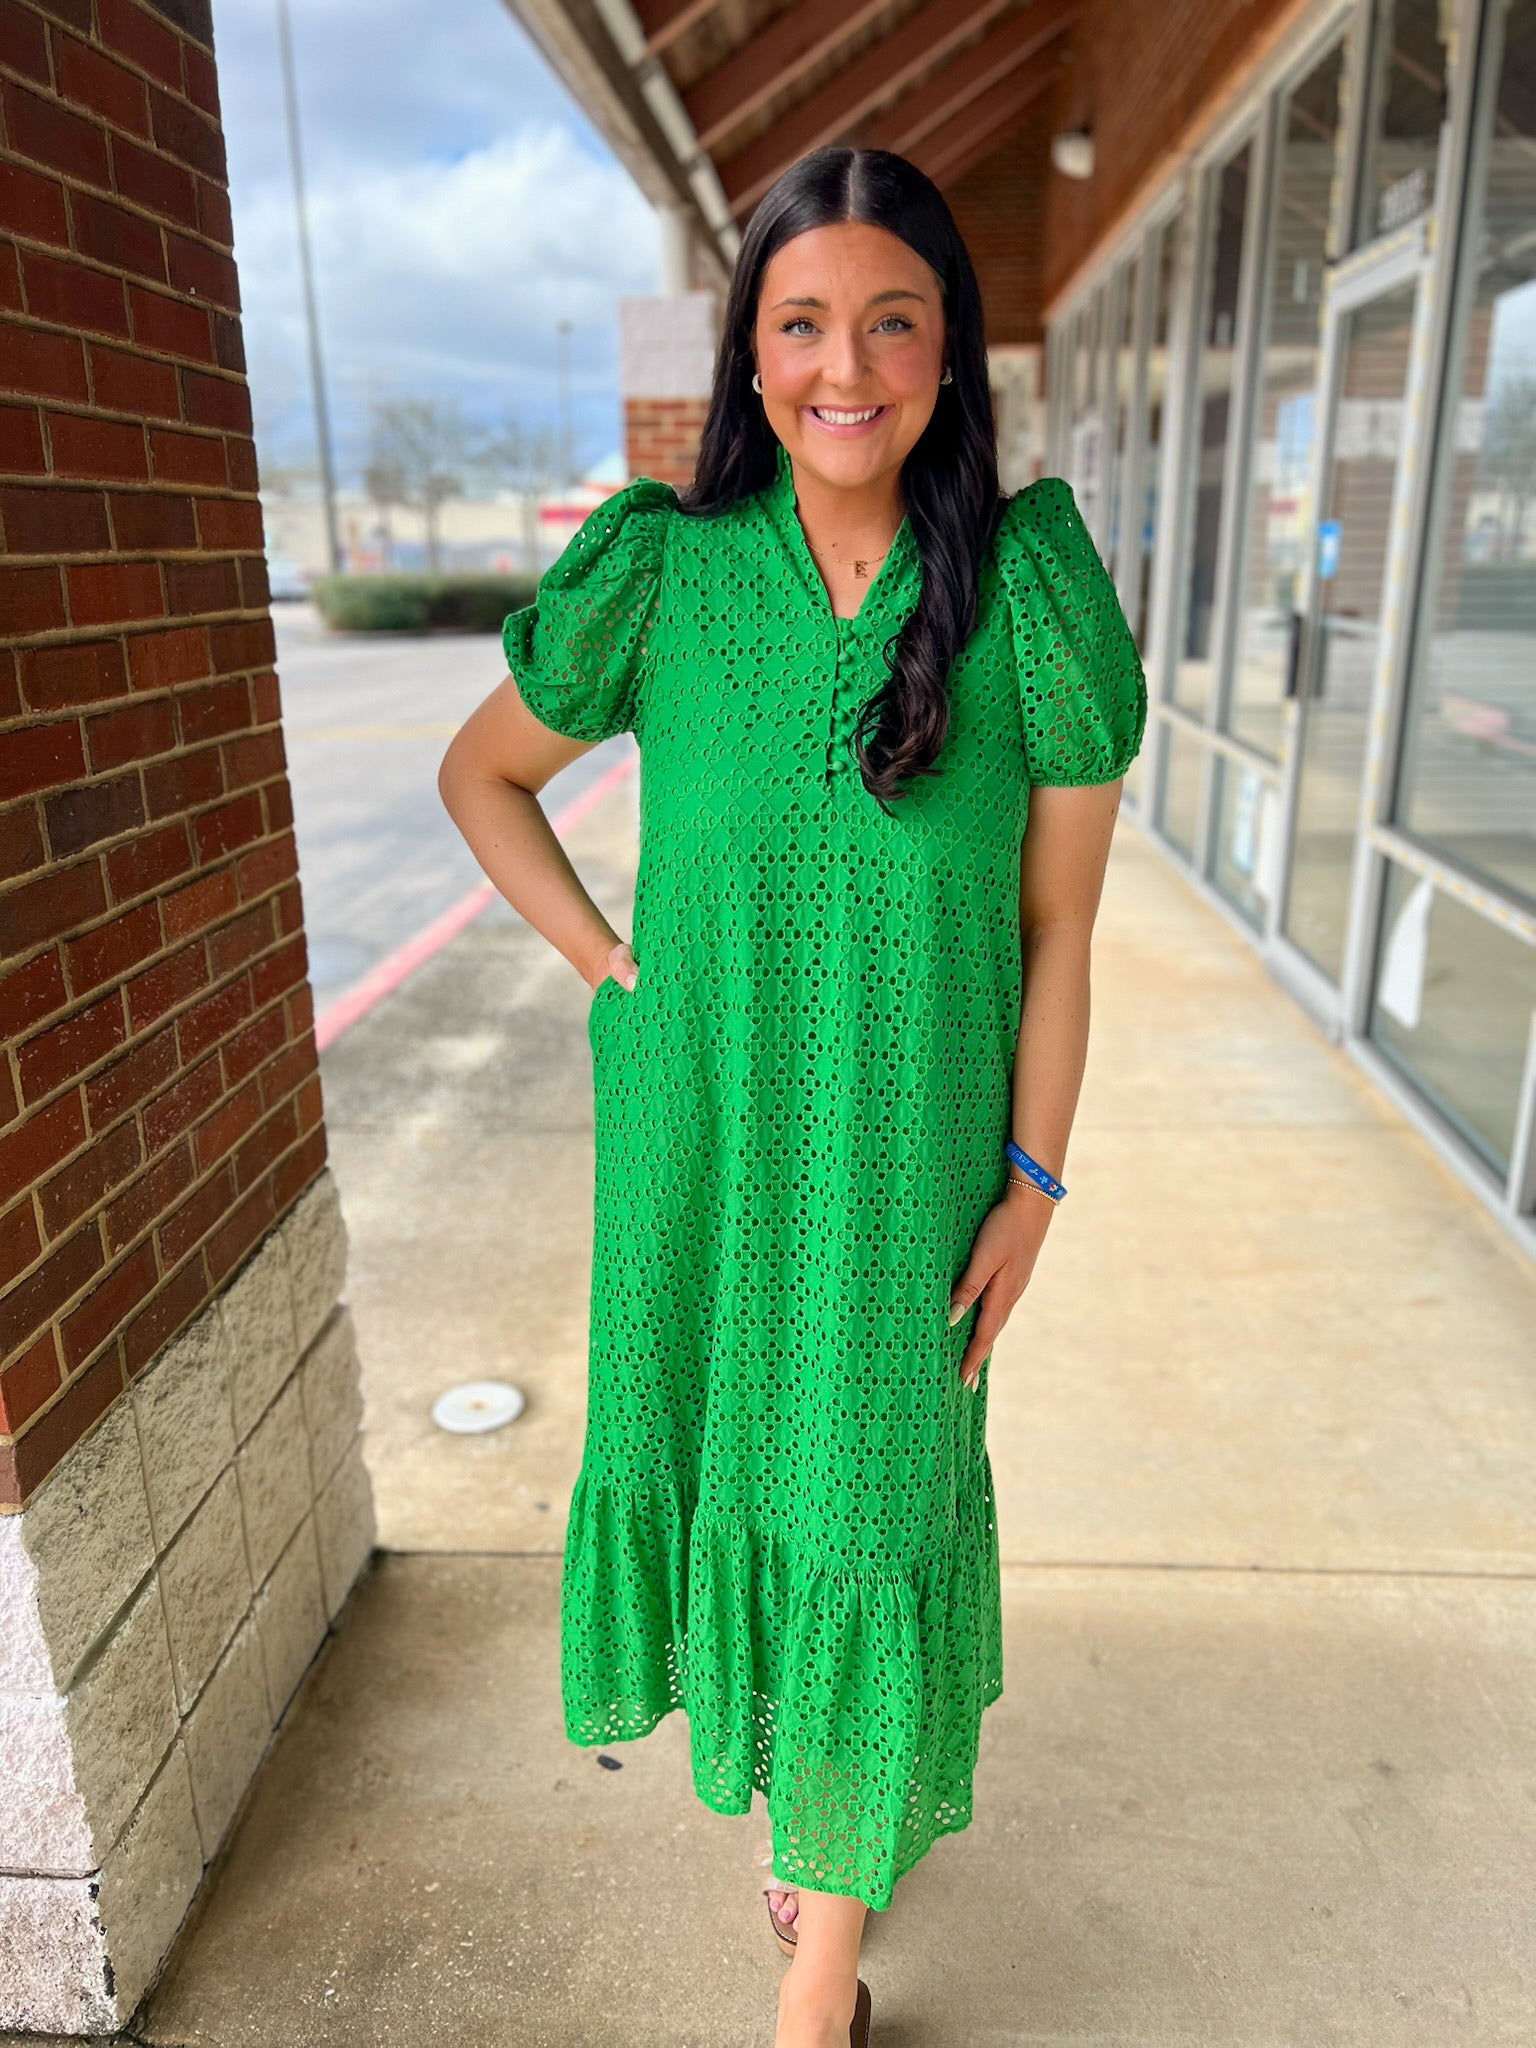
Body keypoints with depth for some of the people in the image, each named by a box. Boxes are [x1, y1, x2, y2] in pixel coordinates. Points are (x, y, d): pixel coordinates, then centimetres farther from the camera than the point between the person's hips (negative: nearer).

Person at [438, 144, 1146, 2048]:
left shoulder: (1029, 587, -8)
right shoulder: (661, 569, -6)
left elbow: (1057, 925, -3)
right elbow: (481, 774, 8)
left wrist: (1033, 1181, -3)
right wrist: (603, 958, -2)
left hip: (911, 1144, -1)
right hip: (702, 1125, 2)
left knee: (870, 1493, 10)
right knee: (725, 1450, 17)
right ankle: (777, 1769, 50)